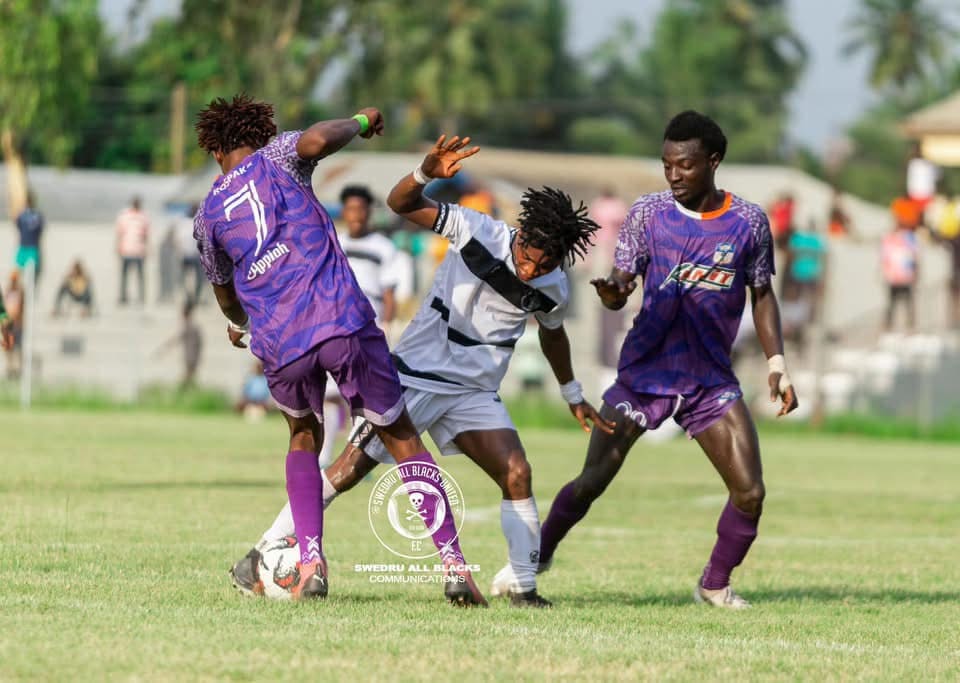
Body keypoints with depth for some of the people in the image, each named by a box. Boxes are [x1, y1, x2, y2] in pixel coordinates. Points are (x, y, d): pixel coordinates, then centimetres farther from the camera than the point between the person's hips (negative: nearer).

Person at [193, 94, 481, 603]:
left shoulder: (207, 215, 19)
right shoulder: (275, 158, 11)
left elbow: (224, 292, 34)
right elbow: (316, 141, -15)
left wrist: (238, 324, 57)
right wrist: (359, 122, 6)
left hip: (279, 347, 3)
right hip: (344, 322, -2)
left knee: (303, 437, 30)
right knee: (402, 438, 11)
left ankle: (310, 563, 11)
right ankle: (454, 566, 0)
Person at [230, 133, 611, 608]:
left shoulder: (553, 290, -5)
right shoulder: (478, 231, -17)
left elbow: (552, 334, 19)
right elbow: (400, 204, -15)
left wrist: (574, 395, 30)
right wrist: (427, 173, -37)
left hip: (475, 391, 4)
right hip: (417, 373, -4)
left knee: (517, 474, -15)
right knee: (348, 471, -7)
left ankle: (520, 586, -3)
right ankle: (262, 554, 2)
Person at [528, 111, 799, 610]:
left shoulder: (749, 222, -1)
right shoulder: (648, 212, -3)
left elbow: (762, 294, 10)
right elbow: (622, 280, -4)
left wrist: (776, 364, 1)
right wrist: (612, 292, -29)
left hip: (711, 381, 1)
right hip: (644, 373, -1)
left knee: (750, 494, -8)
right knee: (591, 482, -7)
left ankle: (715, 585, 13)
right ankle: (535, 557, 16)